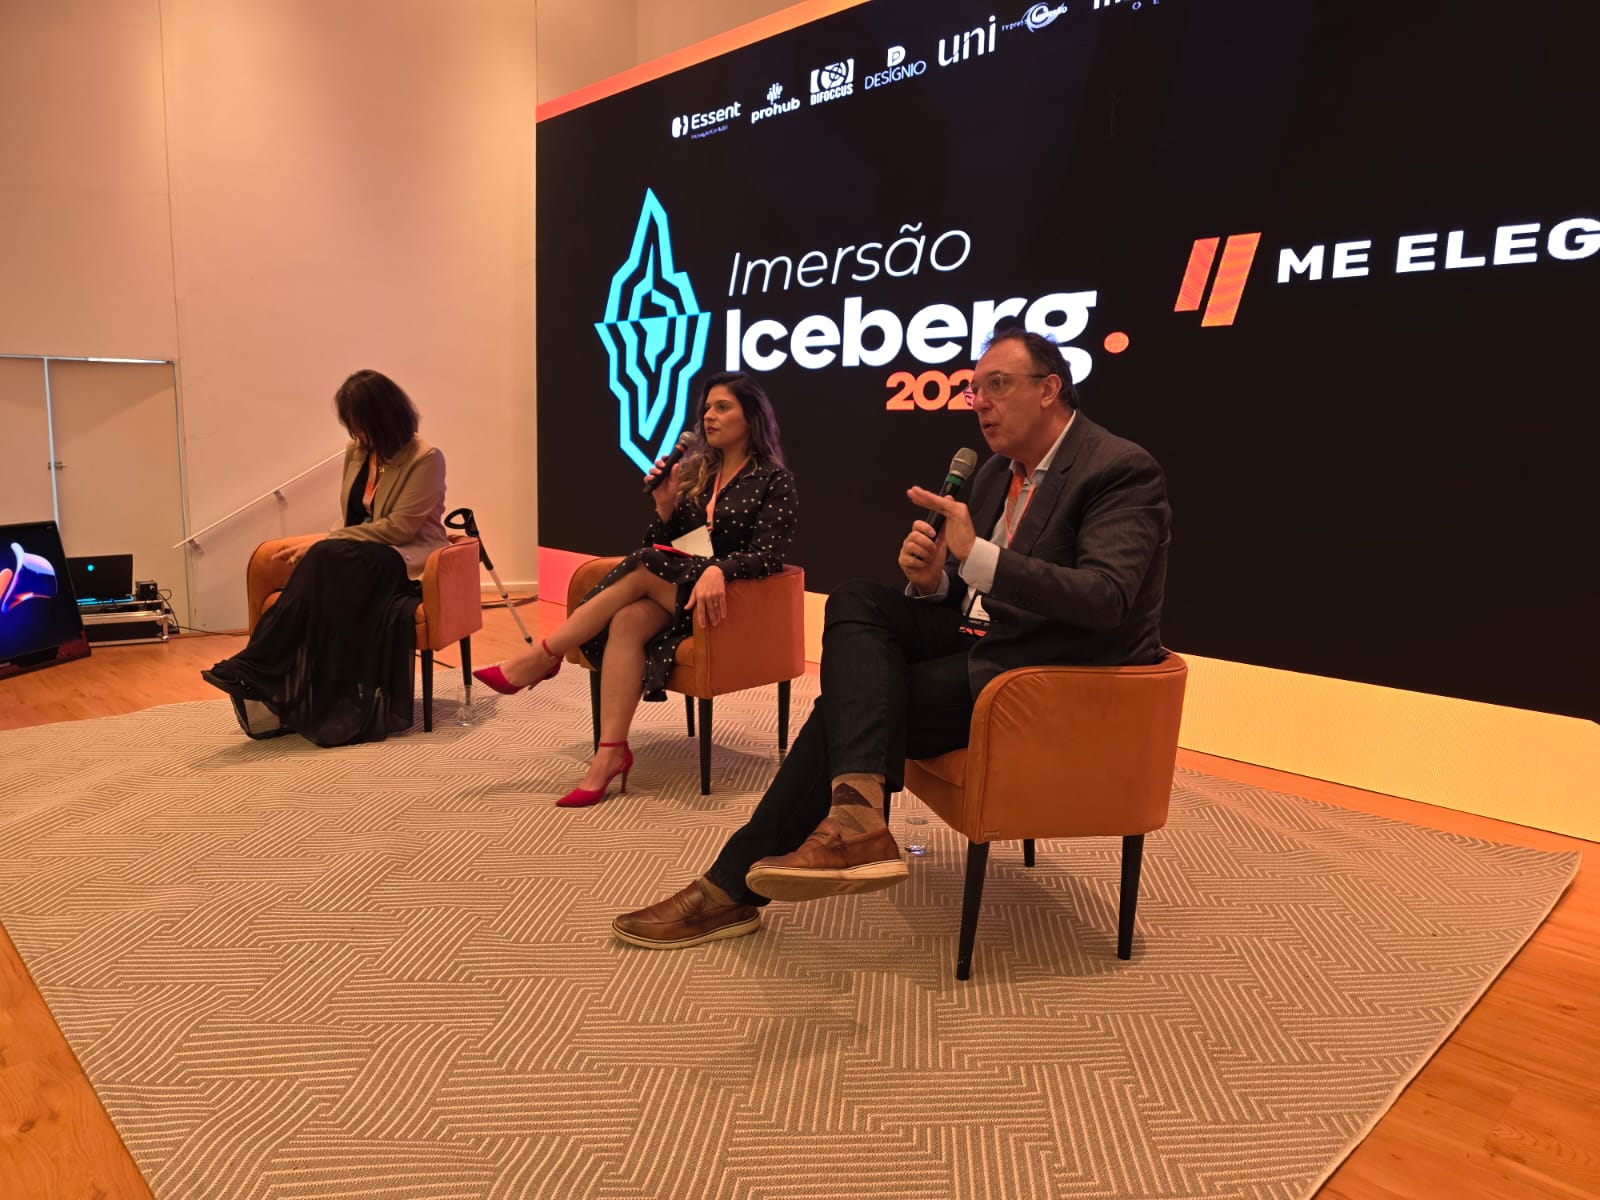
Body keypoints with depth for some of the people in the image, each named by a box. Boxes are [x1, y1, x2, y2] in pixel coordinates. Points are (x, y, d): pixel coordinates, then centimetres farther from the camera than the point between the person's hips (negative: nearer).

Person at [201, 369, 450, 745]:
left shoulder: (426, 458, -8)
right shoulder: (356, 453, 13)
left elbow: (398, 528, -15)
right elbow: (351, 519, 16)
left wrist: (322, 547, -18)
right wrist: (320, 547, -6)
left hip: (408, 562, -6)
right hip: (359, 560, 6)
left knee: (325, 562, -33)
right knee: (322, 590, -30)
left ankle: (253, 672, -32)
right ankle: (281, 698, -37)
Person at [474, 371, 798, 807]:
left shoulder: (774, 480, -2)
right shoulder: (695, 470, 15)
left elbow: (769, 555, -13)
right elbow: (665, 544, 13)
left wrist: (718, 570, -31)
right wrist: (664, 506, -6)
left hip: (730, 597, -4)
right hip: (672, 592, 5)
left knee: (643, 569, -29)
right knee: (628, 621, -29)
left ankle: (542, 657, -19)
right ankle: (610, 753, -34)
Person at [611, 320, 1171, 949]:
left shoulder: (1122, 471, -12)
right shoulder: (996, 472, 13)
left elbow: (1106, 598, -26)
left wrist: (976, 554, -33)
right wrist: (932, 580, -10)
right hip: (982, 638, 8)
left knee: (852, 706, -19)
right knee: (857, 601, -15)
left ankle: (737, 883, -10)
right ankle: (856, 817, -27)